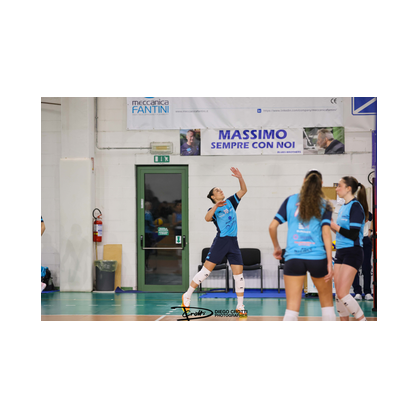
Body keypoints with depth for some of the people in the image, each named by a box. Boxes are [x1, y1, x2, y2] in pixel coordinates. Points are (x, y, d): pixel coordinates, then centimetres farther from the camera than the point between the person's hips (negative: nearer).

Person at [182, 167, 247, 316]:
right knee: (206, 270, -7)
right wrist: (216, 206, -29)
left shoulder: (230, 202, 16)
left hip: (233, 243, 4)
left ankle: (240, 306, 7)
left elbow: (243, 190, 12)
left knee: (239, 273, -1)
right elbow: (207, 218, -18)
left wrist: (240, 178, -2)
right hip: (220, 241, -4)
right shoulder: (214, 210, 4)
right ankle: (187, 296, 4)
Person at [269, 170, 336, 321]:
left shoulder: (290, 200, 7)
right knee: (327, 302, 17)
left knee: (292, 308, -2)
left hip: (293, 258, 1)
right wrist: (329, 262, -8)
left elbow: (272, 226, 3)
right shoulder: (324, 205, 4)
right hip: (318, 257, 0)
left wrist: (277, 247, 19)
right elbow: (326, 232, -7)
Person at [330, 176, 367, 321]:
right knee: (339, 294, 6)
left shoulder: (355, 206, -12)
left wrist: (335, 226, -12)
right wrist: (331, 225, 8)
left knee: (342, 294, -13)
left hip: (352, 253, -9)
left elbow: (353, 234, -19)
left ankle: (362, 318, 0)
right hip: (340, 252, 9)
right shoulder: (344, 207, 15)